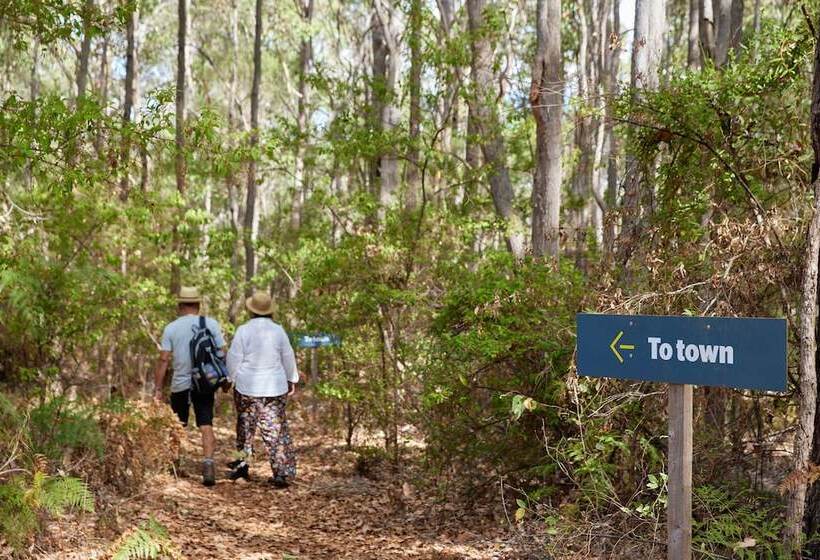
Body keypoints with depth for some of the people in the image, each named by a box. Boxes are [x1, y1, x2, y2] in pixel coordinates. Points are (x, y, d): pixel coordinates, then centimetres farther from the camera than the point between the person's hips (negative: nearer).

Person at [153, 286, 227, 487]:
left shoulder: (171, 328, -2)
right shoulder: (211, 324, -1)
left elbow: (163, 359, -5)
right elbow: (222, 353, -2)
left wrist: (158, 388, -1)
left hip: (180, 384, 0)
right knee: (206, 426, -3)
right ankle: (208, 463, -19)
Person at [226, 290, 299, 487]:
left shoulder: (243, 330, -9)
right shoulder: (278, 331, -3)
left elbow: (234, 358, -4)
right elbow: (288, 358, 7)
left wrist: (234, 379, 13)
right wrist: (292, 380, 21)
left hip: (247, 387, -1)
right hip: (274, 388, 1)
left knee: (245, 426, 17)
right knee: (276, 430, 4)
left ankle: (242, 466, 23)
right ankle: (283, 473, 0)